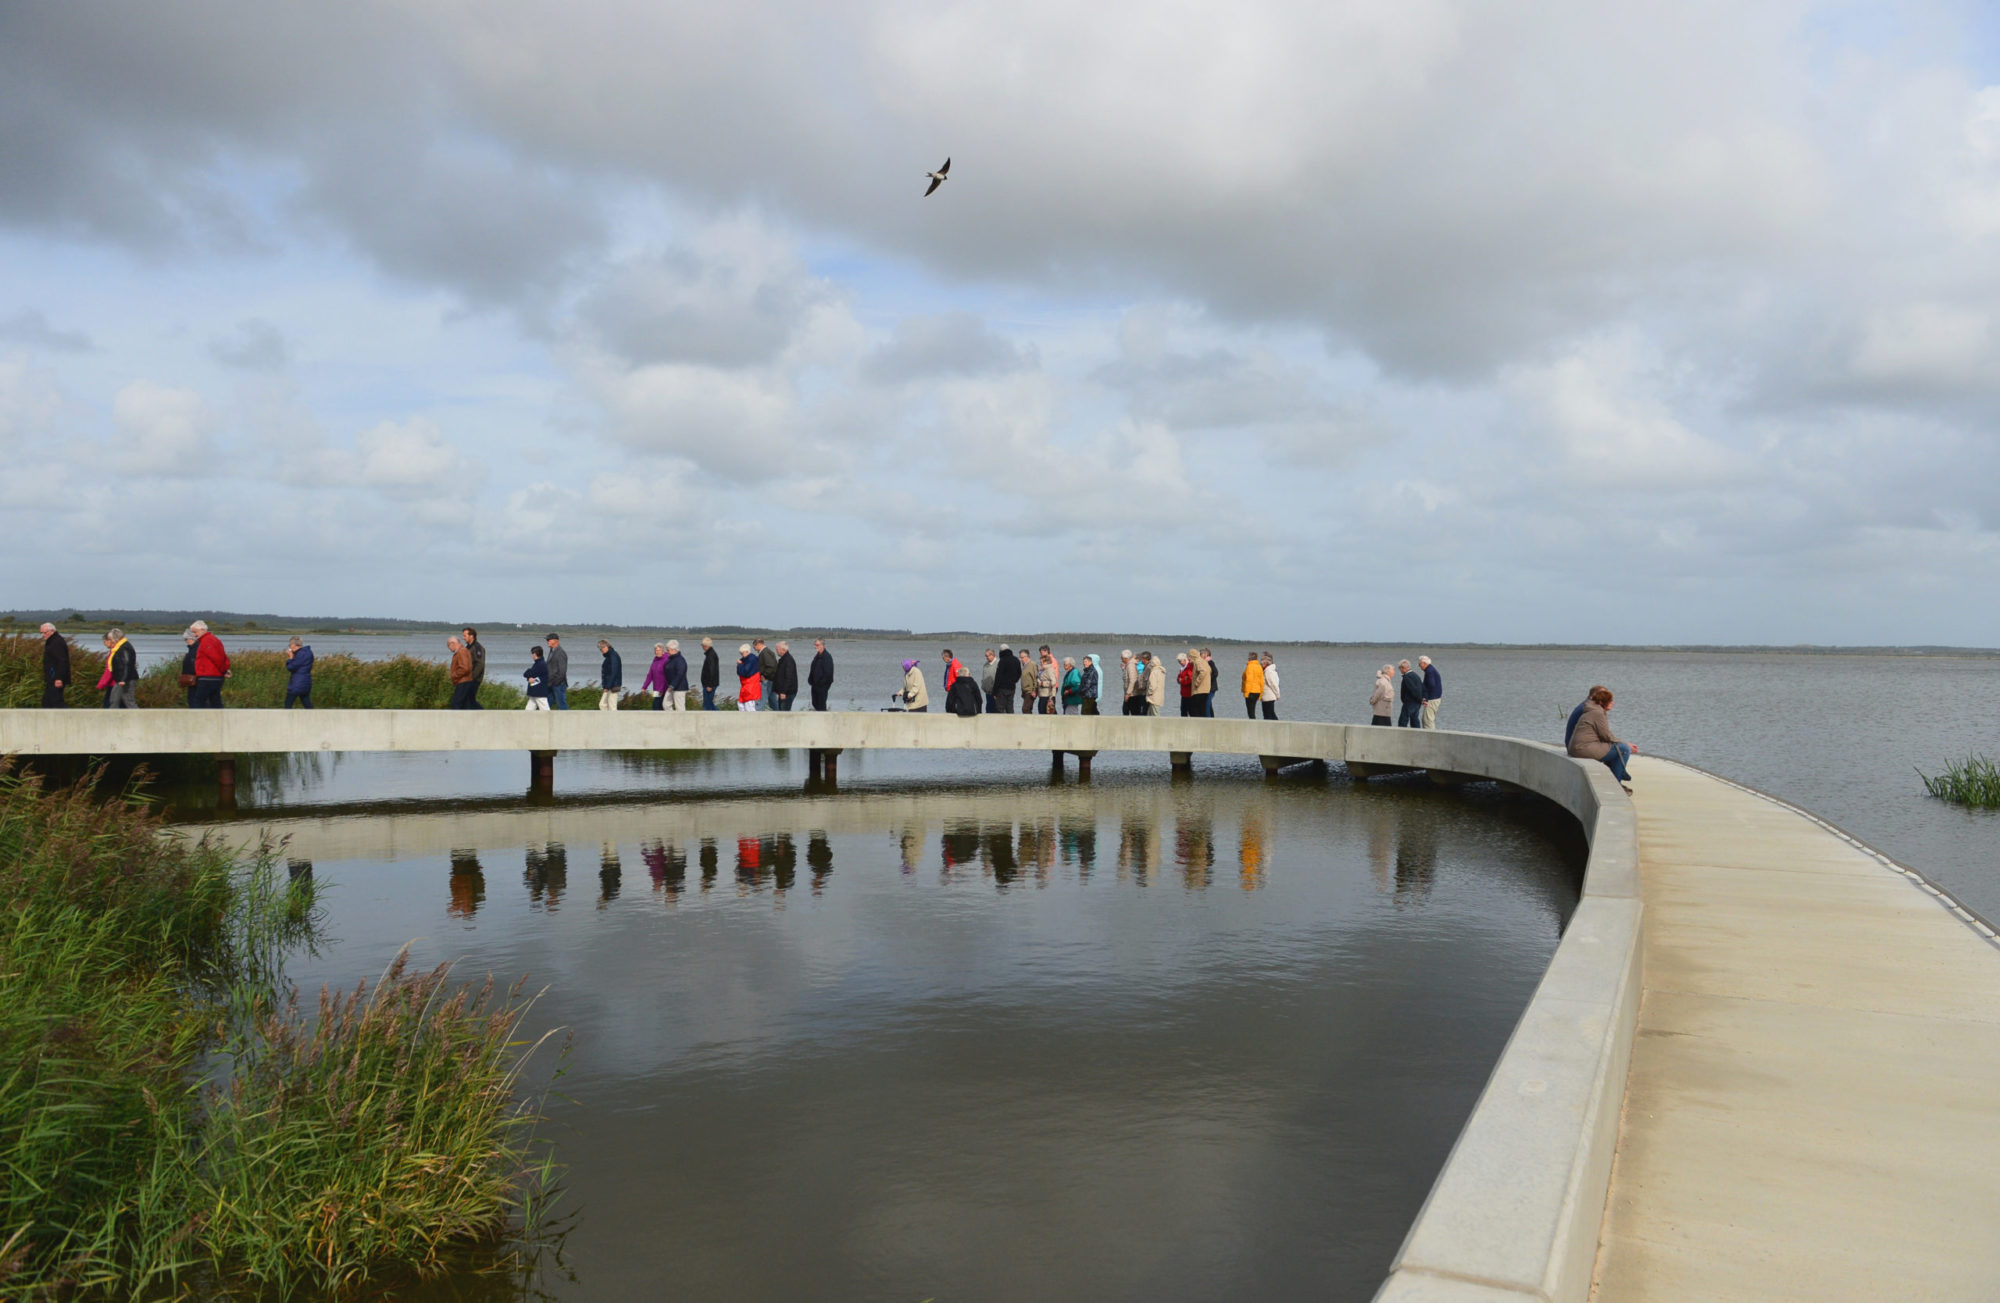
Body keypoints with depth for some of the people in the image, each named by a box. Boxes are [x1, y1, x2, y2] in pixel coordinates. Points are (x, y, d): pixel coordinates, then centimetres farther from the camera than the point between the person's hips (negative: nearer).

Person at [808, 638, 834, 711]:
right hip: (815, 685, 9)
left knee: (821, 706, -4)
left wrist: (821, 682, -18)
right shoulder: (817, 656, 12)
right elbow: (812, 670, 20)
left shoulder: (827, 656, -16)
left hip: (822, 686, -9)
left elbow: (828, 673, -20)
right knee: (815, 704, 15)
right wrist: (810, 680, 10)